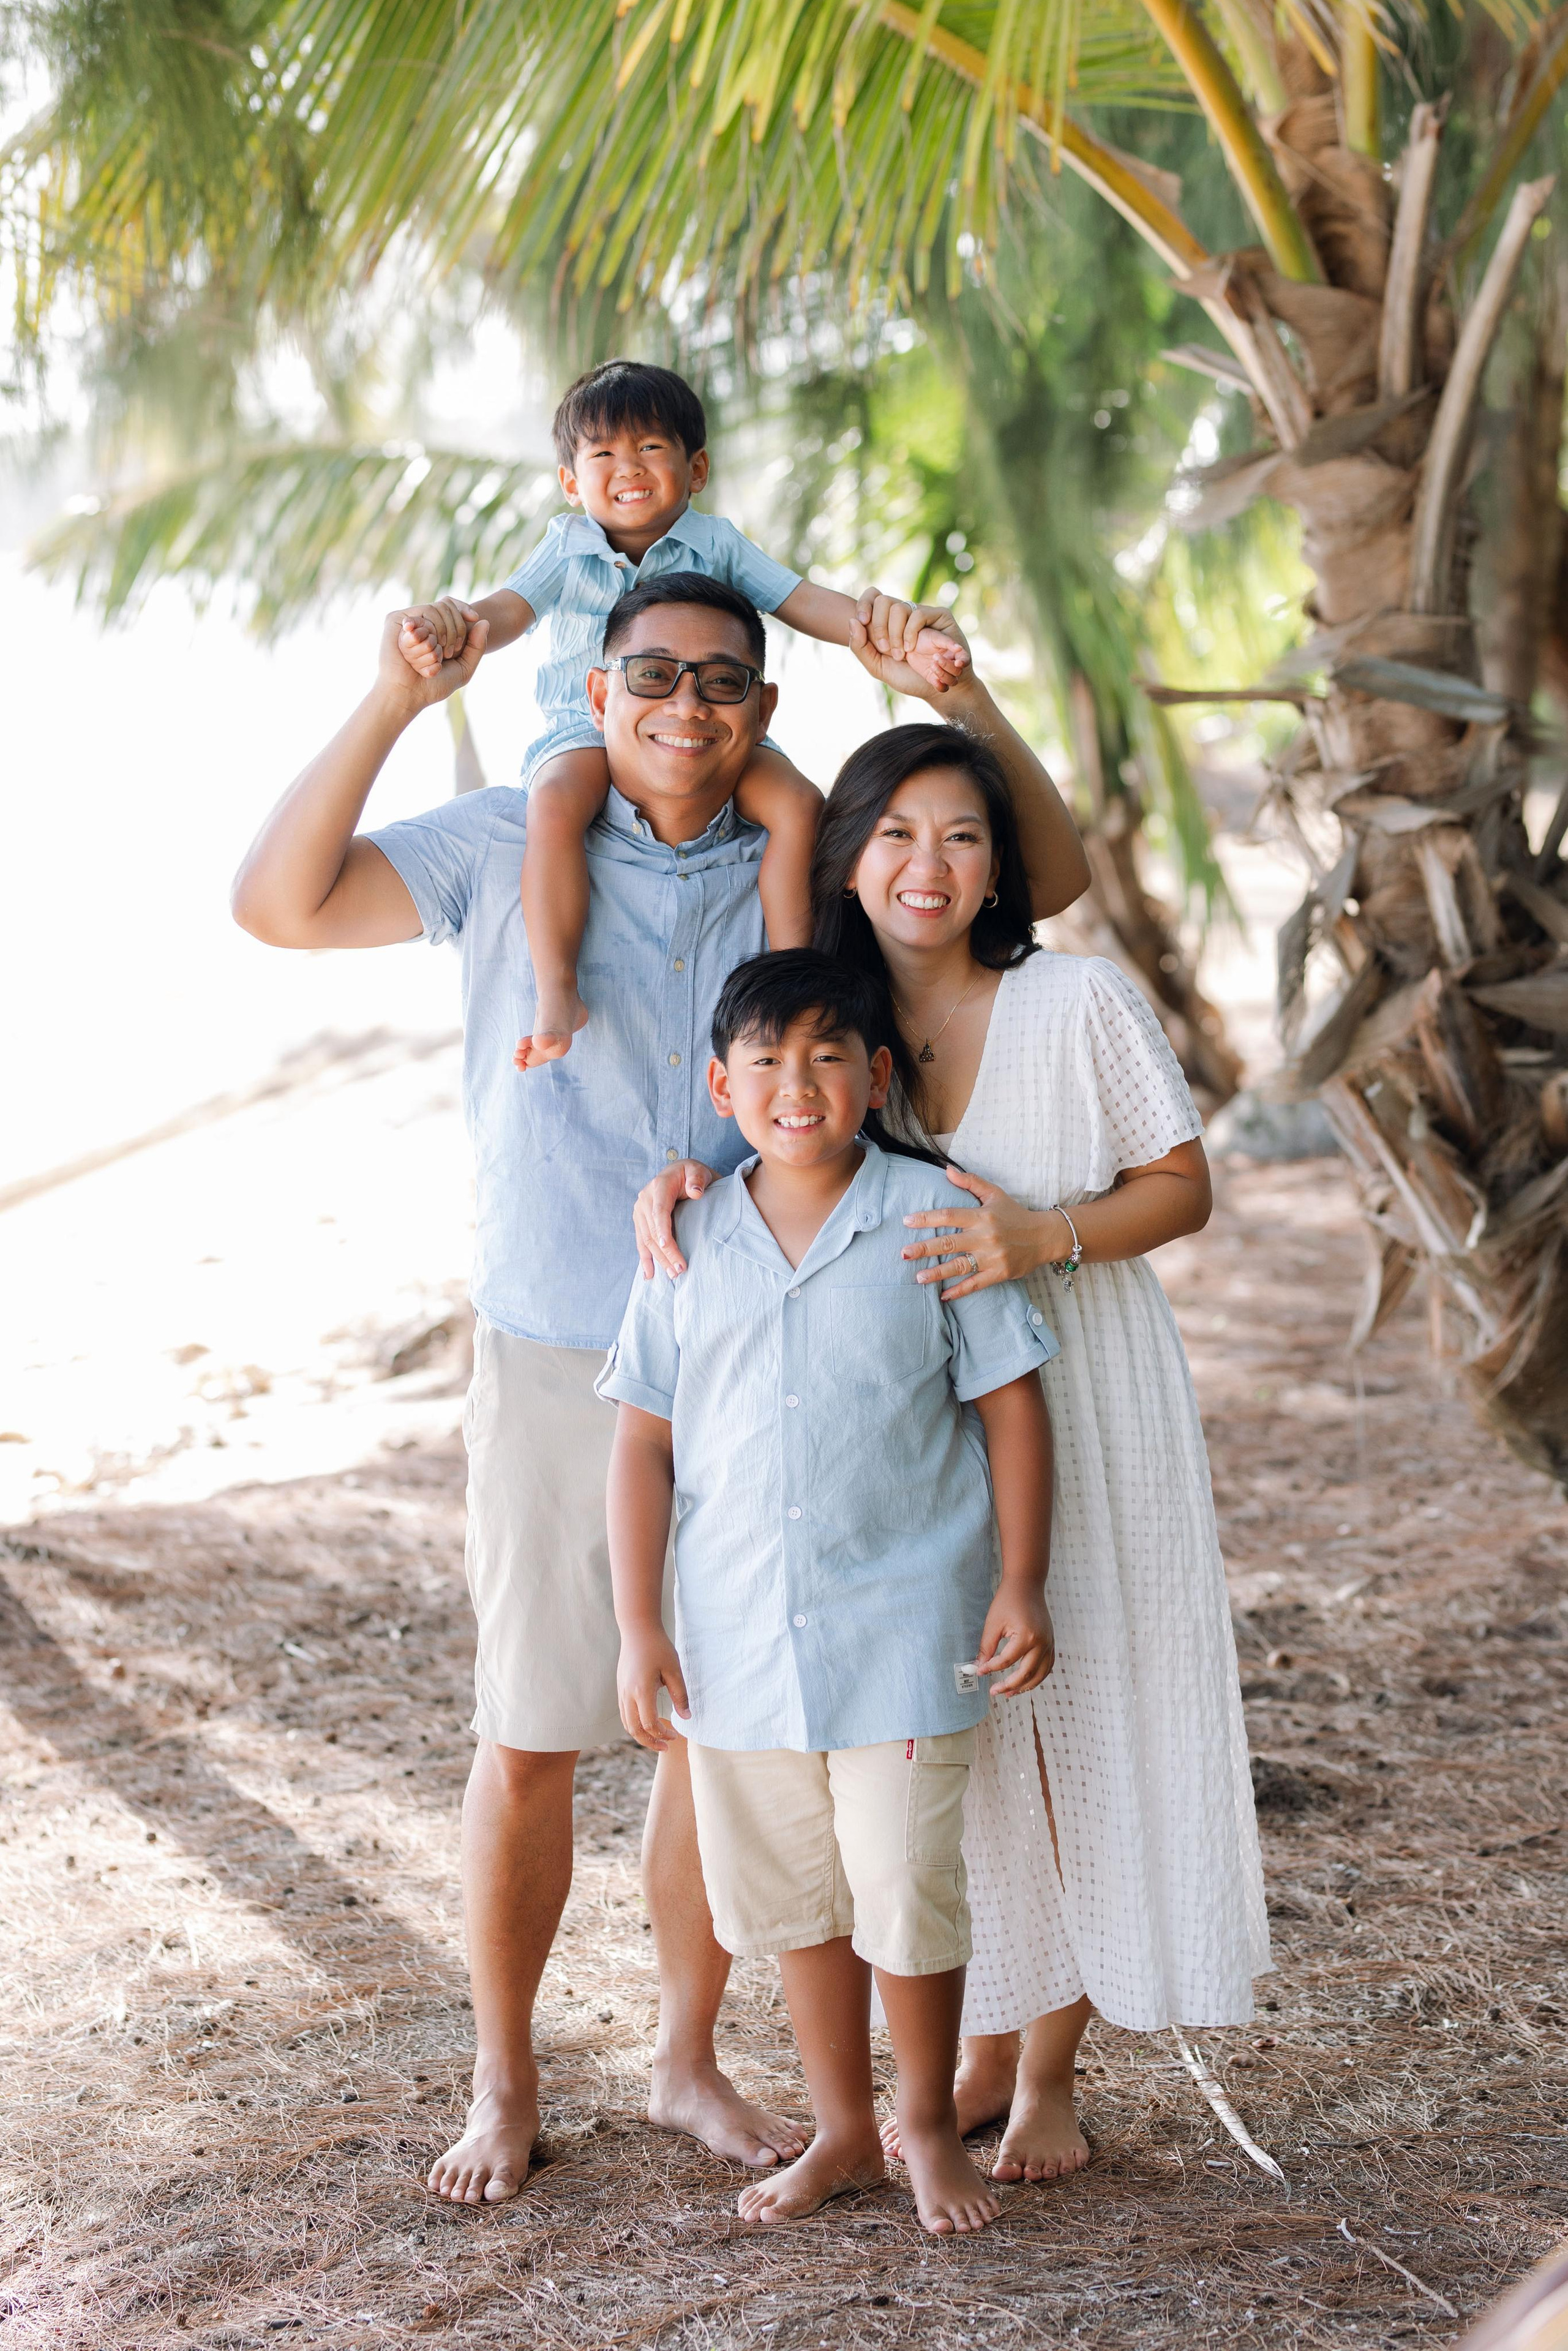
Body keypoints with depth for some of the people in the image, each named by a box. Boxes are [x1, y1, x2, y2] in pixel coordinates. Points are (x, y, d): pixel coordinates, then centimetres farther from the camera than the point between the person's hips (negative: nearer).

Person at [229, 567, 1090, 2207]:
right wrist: (393, 702, -18)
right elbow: (278, 904, -10)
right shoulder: (508, 845, -1)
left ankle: (687, 2060, 29)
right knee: (527, 1744, 4)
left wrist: (959, 698, -8)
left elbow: (1049, 874, 7)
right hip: (553, 1372, -2)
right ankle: (503, 2083, 22)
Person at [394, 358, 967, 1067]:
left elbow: (805, 602, 4)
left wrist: (902, 634, -13)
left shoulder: (716, 543, 11)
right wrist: (454, 625, -29)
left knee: (797, 801, -24)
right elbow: (509, 609, -3)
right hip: (587, 729, -2)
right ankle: (556, 992, -34)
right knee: (555, 802, -35)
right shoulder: (568, 546, 11)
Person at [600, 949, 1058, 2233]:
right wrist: (640, 1627, 1)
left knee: (907, 1894, 1)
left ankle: (931, 2124, 25)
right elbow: (646, 1442, 5)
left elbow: (1012, 1404, -1)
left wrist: (1022, 1584, -6)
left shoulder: (936, 1217, -5)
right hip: (740, 1639, 3)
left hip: (903, 1634, -3)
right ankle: (843, 2130, 32)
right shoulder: (690, 1244, 2)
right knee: (791, 1891, 14)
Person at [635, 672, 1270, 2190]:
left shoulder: (1077, 1003, -11)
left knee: (1075, 1733, 4)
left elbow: (1183, 1191, -5)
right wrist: (670, 1179, -12)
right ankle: (982, 2052, 28)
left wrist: (1044, 1240, -23)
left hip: (1086, 1419, -3)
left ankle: (1048, 2075, 21)